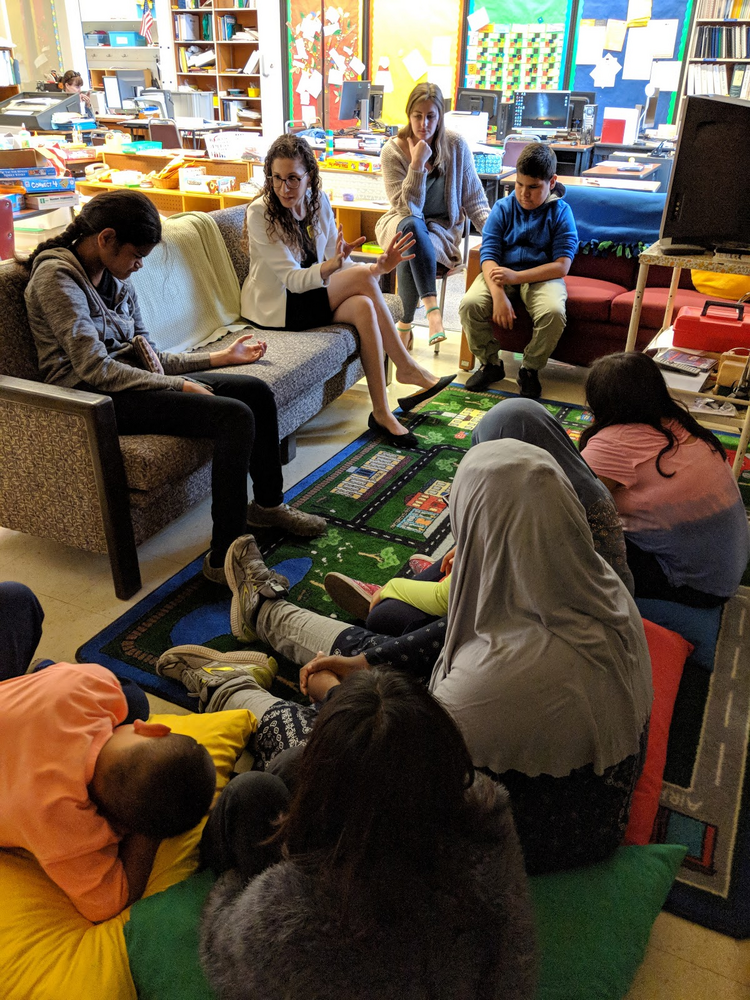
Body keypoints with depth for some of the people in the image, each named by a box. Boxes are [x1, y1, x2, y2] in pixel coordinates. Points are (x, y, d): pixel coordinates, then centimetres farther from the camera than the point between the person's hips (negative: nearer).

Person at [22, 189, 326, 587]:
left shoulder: (115, 279, 14)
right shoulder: (56, 275, -12)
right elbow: (94, 368, -21)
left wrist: (219, 357, 14)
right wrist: (180, 386, -20)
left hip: (129, 381, 9)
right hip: (94, 398, -9)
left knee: (257, 390, 1)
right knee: (234, 416, -26)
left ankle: (269, 504, 17)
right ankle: (224, 557, -23)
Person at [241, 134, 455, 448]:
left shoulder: (319, 202, 0)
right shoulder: (260, 212, -17)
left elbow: (340, 265, 1)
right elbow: (293, 280, -23)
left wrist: (378, 267, -19)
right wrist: (331, 265, -41)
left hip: (312, 296, 6)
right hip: (274, 307, -6)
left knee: (363, 307, -27)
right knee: (361, 280, -24)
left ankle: (382, 413, -22)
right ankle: (407, 368, -13)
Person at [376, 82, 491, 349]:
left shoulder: (456, 145, -4)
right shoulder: (393, 151, -8)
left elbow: (474, 199, 0)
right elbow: (408, 208, -16)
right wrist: (418, 164, -25)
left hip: (442, 227, 0)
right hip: (400, 224, 0)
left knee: (408, 256, -34)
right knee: (412, 225, -38)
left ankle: (405, 324, -19)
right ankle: (431, 306, -41)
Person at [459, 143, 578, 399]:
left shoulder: (560, 212, -1)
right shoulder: (502, 208, 3)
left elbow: (561, 266, -10)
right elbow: (488, 257, -8)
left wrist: (517, 276, -21)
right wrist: (499, 296, -26)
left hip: (541, 277, -1)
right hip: (502, 274, 2)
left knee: (554, 313, -33)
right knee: (470, 304, -27)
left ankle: (530, 369, -6)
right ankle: (491, 364, -3)